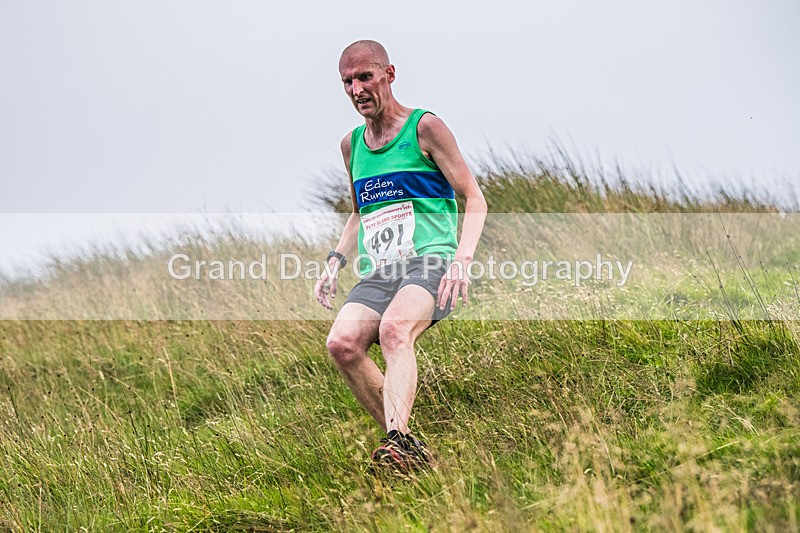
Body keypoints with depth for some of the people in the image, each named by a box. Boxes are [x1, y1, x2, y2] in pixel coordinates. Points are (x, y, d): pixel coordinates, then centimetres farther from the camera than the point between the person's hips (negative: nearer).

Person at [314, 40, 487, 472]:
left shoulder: (424, 128, 3)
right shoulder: (352, 145, 20)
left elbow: (475, 200, 1)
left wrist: (462, 261, -15)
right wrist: (335, 261, 17)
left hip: (430, 262, -5)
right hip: (378, 275, 5)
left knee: (394, 327, -36)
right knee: (342, 342, -24)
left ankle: (397, 439, -52)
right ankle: (409, 447, -16)